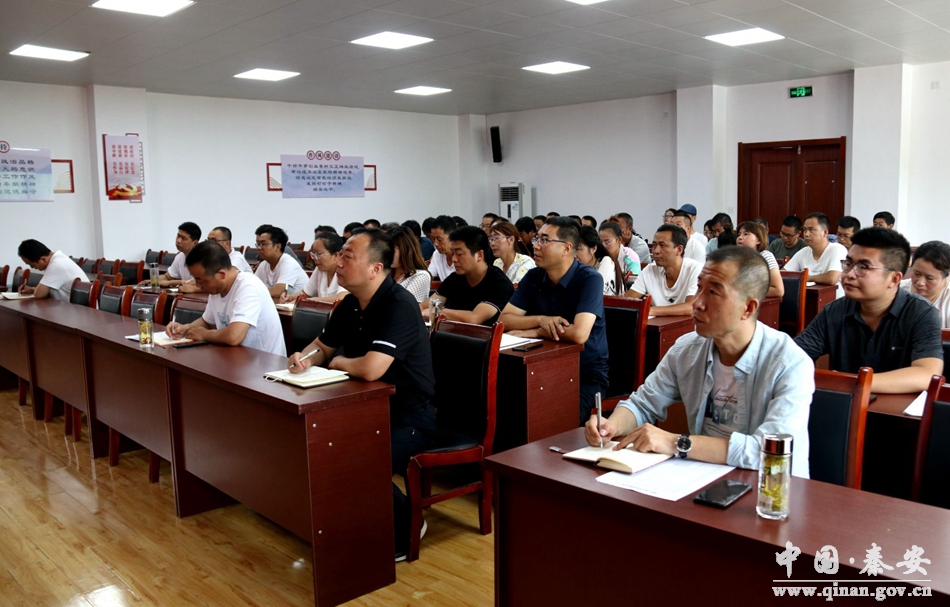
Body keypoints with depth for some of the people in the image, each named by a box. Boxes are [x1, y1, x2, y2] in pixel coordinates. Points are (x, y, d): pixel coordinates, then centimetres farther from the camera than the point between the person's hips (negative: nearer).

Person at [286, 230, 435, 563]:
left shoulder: (399, 306, -22)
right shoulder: (349, 306, 6)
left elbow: (370, 368, -34)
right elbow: (322, 347, 22)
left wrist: (337, 362, -11)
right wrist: (303, 358, -3)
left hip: (408, 419, -9)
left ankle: (402, 534, 1)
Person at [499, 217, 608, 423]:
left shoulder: (590, 279, -16)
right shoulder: (533, 277, 3)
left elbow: (578, 334, -28)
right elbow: (503, 320, -2)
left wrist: (535, 331, -14)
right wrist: (541, 319, -19)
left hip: (586, 373, -5)